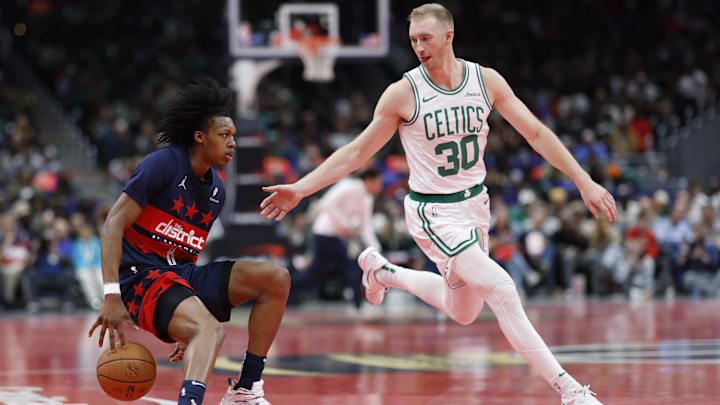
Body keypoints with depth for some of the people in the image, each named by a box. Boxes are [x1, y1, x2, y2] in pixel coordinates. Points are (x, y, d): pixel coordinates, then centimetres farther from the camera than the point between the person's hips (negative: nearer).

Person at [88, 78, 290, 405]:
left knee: (276, 278, -3)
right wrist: (112, 295, -26)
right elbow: (114, 224, -15)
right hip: (142, 277, -8)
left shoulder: (216, 191, 14)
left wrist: (190, 333, 18)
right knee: (209, 329, -35)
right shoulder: (163, 164, -9)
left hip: (183, 275, 8)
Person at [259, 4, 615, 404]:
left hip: (475, 204, 5)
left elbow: (536, 133, 0)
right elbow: (357, 153, -5)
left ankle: (384, 272, 38)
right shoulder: (403, 93, -14)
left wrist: (585, 182, -5)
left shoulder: (486, 80, -6)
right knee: (503, 291, -20)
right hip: (434, 213, -5)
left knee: (463, 312, 18)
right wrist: (299, 189, -12)